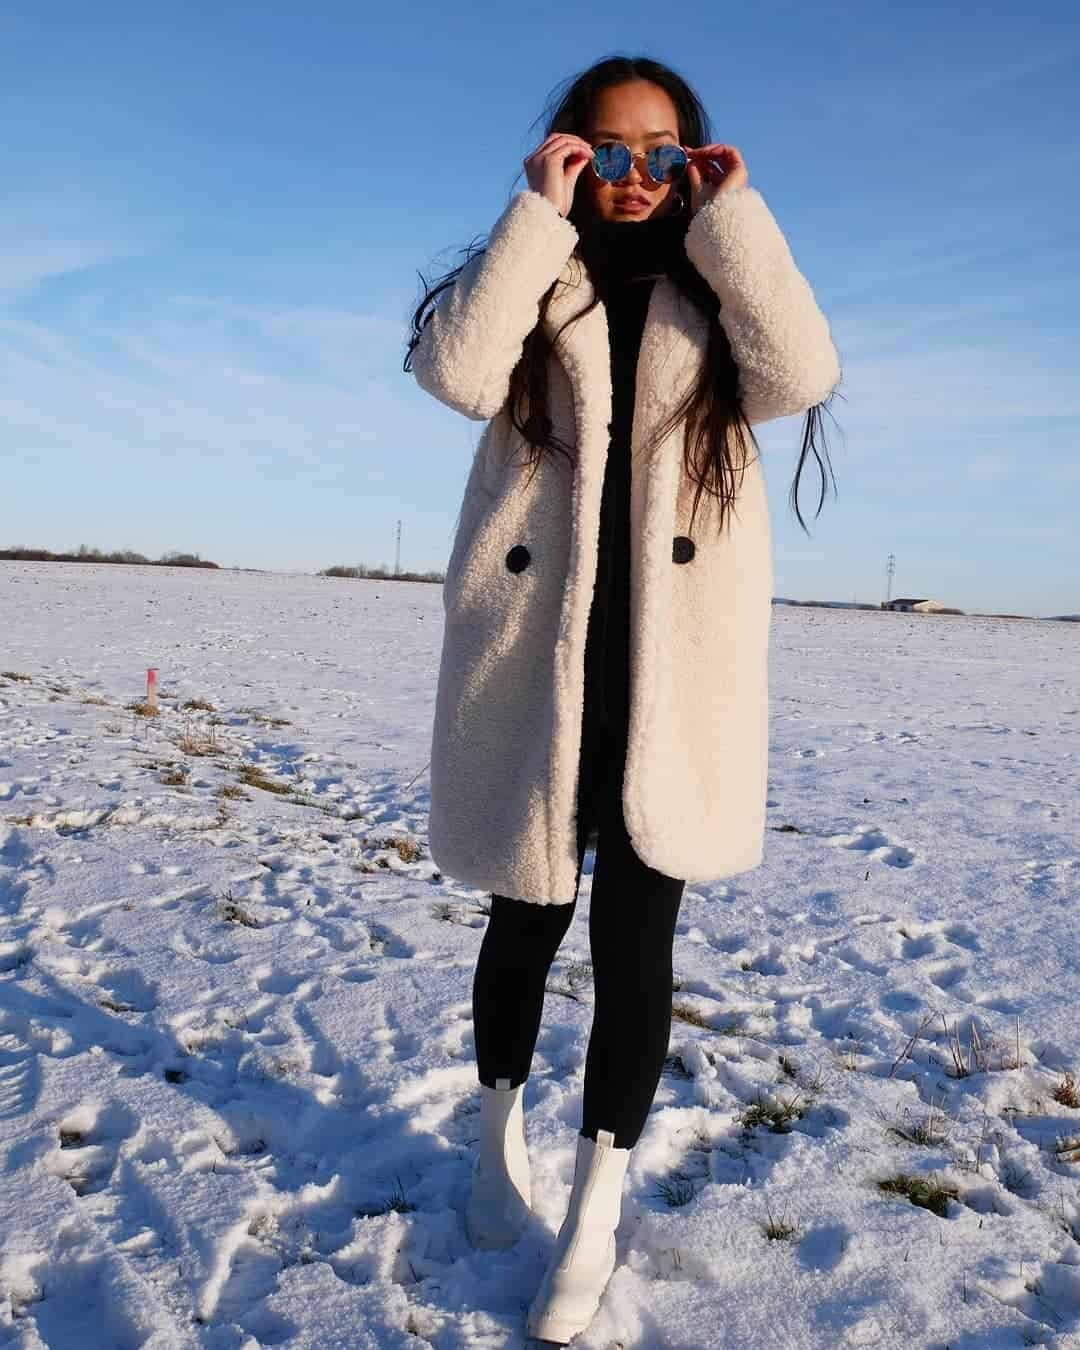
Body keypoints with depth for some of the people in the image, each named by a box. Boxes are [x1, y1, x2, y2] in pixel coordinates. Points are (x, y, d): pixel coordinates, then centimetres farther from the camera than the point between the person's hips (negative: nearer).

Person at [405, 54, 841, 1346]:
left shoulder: (711, 287, 13)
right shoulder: (531, 281, 11)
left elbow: (801, 376, -8)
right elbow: (456, 372, -11)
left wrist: (731, 216, -3)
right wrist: (538, 212, -7)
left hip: (675, 658, 1)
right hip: (534, 648, 0)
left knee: (636, 934, 1)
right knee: (528, 912, 11)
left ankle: (595, 1214, 17)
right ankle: (500, 1133, 38)